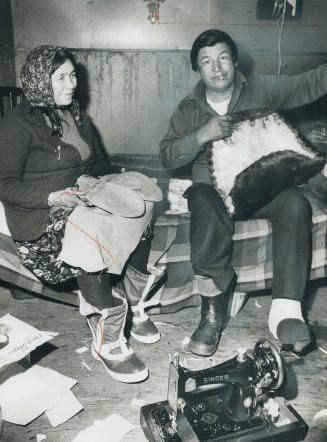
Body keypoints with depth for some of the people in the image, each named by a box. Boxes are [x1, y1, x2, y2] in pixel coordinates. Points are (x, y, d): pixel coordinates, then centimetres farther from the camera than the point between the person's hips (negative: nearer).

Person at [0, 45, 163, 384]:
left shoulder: (76, 115, 17)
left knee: (139, 210, -21)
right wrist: (52, 197, -24)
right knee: (92, 237, -35)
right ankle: (107, 342, -23)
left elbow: (100, 162, 24)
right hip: (41, 214, -6)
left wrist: (97, 178, 0)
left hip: (85, 202, 6)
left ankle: (132, 305, -9)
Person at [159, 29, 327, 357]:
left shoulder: (261, 90, 6)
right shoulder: (189, 108, 8)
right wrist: (202, 135, -17)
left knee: (295, 204, -30)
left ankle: (285, 311, -32)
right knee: (205, 207, -36)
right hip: (212, 188, 0)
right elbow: (167, 157, 0)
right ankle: (214, 310, -24)